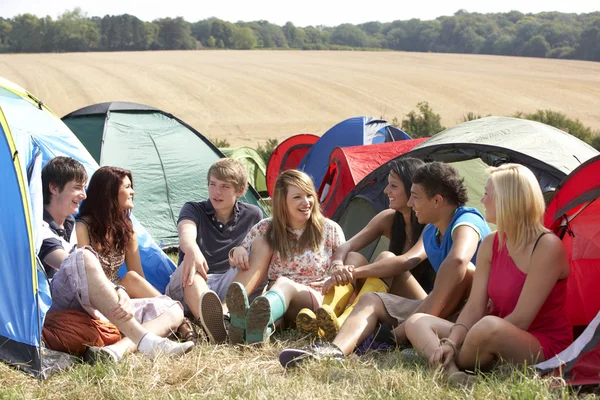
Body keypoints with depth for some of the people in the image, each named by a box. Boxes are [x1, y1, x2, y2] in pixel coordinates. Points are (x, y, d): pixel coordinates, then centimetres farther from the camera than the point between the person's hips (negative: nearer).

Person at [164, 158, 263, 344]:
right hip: (192, 287, -1)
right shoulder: (193, 209, 2)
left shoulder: (253, 215, 9)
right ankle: (211, 326, -68)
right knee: (191, 267, -37)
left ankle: (227, 314, -54)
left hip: (231, 286, 2)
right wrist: (192, 250, -46)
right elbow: (186, 233, -22)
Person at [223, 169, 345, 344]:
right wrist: (237, 251, -7)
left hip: (317, 302, -3)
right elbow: (238, 263, 17)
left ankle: (259, 323, -77)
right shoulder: (266, 229, 10)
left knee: (284, 284, -37)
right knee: (260, 241, -16)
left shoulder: (330, 230, 7)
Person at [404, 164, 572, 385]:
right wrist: (451, 343, -18)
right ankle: (452, 372, -31)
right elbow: (474, 307, 0)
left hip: (543, 349, -8)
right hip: (505, 340, 8)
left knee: (490, 327, -41)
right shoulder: (491, 245, 6)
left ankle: (452, 367, -13)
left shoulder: (547, 246, -17)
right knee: (417, 322, -4)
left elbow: (520, 319, -21)